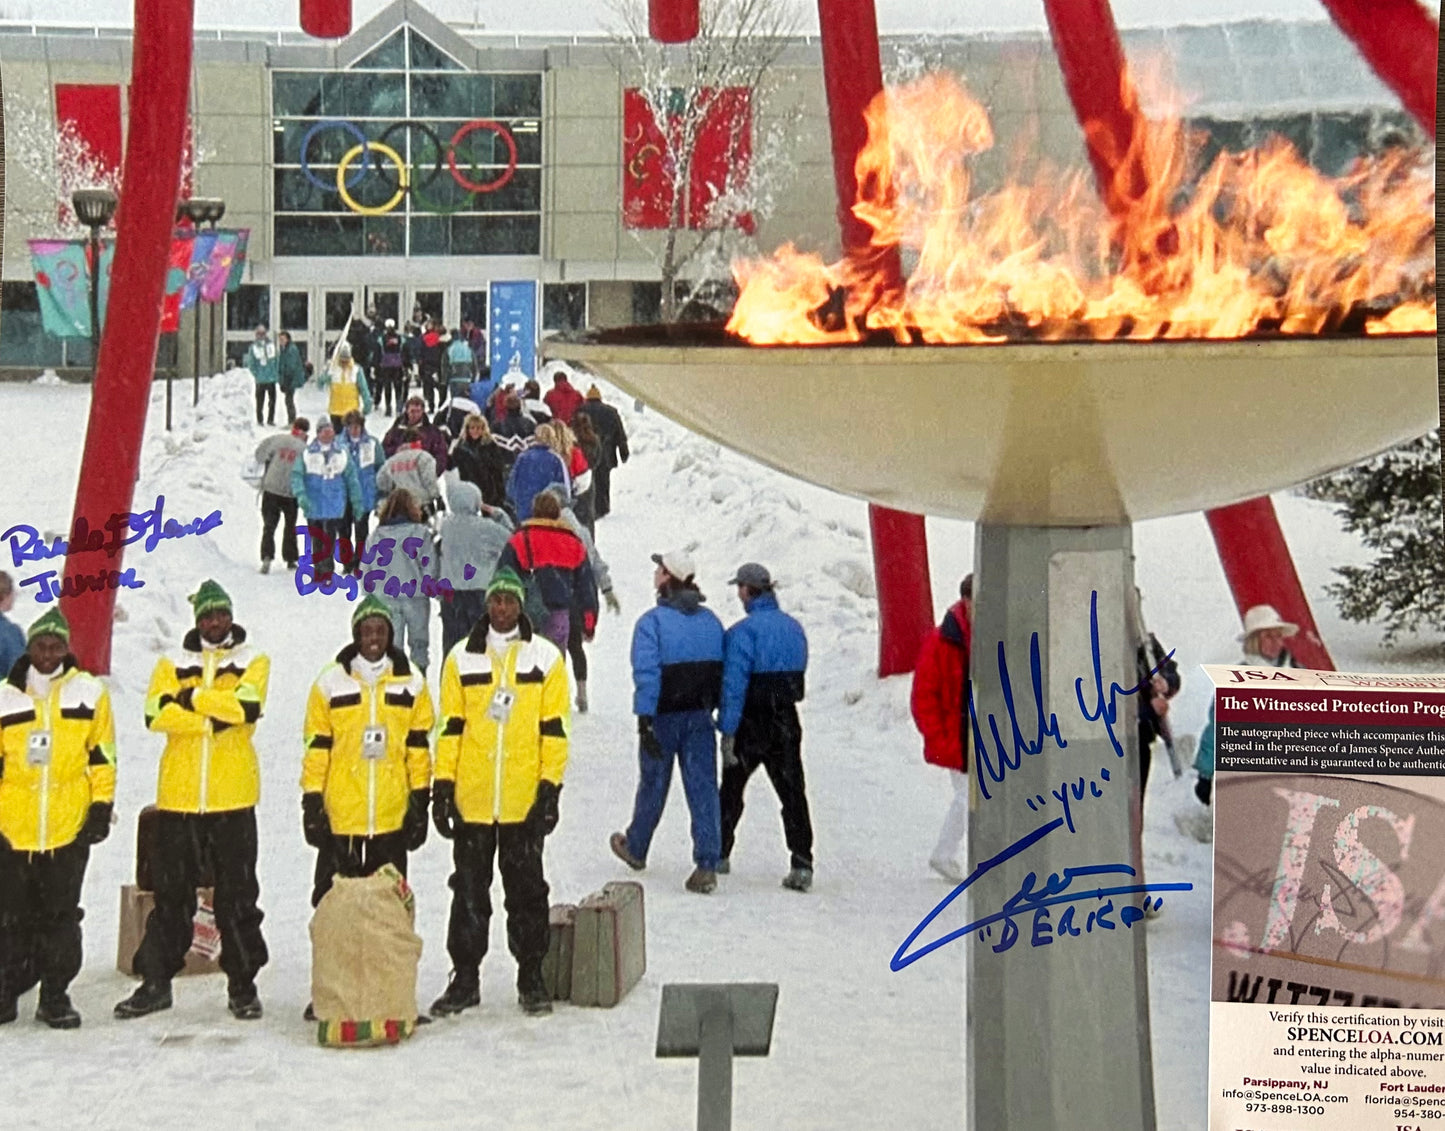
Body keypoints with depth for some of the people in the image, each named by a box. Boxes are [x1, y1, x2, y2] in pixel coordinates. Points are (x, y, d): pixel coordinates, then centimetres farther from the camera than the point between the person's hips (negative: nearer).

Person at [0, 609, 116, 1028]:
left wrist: (102, 806, 1)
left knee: (61, 915, 3)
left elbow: (103, 754, 6)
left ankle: (55, 995, 11)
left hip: (69, 827, -1)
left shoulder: (89, 692, 4)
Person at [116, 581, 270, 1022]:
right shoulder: (173, 664, 10)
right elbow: (157, 714, -8)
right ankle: (156, 981, 16)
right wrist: (213, 718, -15)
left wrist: (193, 697, -10)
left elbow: (248, 707, -14)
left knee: (238, 894, 3)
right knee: (171, 893, 8)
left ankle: (242, 984, 11)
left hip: (233, 798, -1)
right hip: (179, 795, 2)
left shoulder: (253, 662, 6)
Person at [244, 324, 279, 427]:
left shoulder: (271, 345, 2)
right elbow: (250, 363, 2)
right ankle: (259, 420, 10)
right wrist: (256, 375, -3)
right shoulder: (253, 347, 0)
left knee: (272, 399, 6)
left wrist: (276, 373, 2)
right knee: (260, 400, 4)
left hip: (271, 378, 1)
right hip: (260, 379, -1)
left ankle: (270, 419, 13)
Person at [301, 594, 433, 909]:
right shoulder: (330, 681, 1)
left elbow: (419, 744, 8)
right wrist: (312, 801, -2)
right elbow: (316, 745, 2)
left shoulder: (410, 681, 5)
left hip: (393, 813, 1)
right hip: (340, 814, -1)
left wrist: (420, 800, 5)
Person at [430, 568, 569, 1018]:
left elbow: (554, 728, 1)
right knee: (469, 891, 8)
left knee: (527, 889, 6)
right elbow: (450, 726, 6)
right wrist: (442, 787, 1)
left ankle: (531, 977, 14)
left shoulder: (545, 657, 2)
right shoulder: (462, 658, 6)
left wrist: (550, 787, -5)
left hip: (524, 800, -1)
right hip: (471, 799, 1)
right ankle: (465, 977, 15)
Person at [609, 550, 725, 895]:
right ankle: (707, 864, -7)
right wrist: (719, 710, 15)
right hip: (700, 715, 3)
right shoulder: (710, 621, 5)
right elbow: (724, 670, 7)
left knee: (653, 784, 14)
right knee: (703, 788, 1)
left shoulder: (652, 622, -12)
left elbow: (647, 673, -18)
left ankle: (636, 848, 34)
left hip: (664, 716, -3)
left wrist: (644, 720, -19)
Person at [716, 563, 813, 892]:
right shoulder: (794, 628, 5)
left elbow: (734, 685, -18)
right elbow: (798, 671, 11)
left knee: (731, 790, 13)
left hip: (751, 725, -4)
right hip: (786, 722, 4)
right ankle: (802, 863, -6)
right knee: (792, 792, 3)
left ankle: (718, 853, 24)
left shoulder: (743, 632, -15)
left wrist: (727, 732, -17)